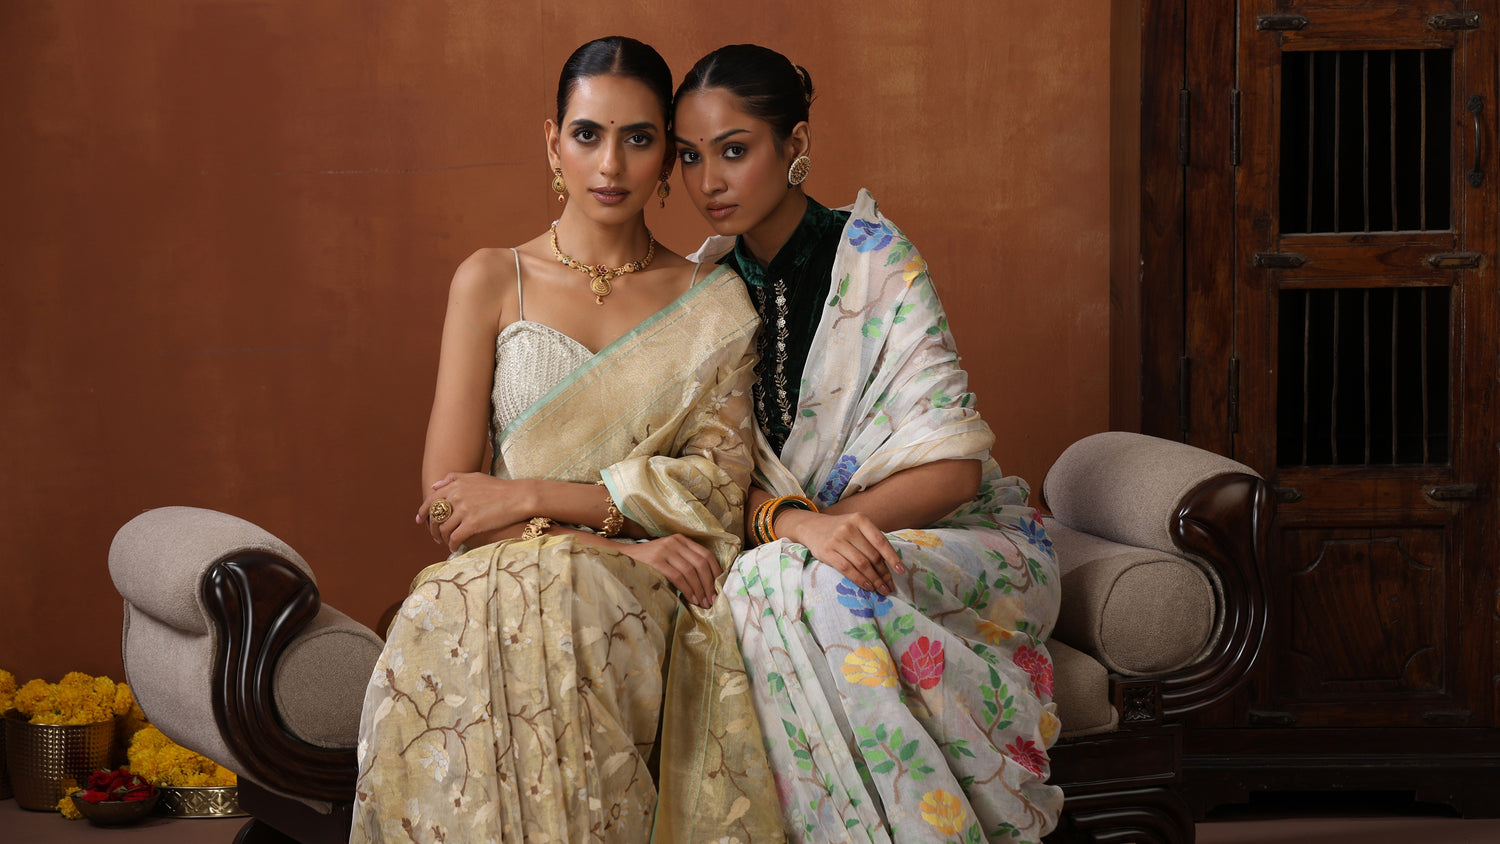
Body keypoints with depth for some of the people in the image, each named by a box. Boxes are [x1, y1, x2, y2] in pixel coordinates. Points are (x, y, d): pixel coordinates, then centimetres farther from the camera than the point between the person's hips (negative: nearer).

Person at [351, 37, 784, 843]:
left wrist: (529, 496, -8)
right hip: (504, 585, 0)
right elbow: (446, 501, 1)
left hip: (644, 610, 0)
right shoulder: (493, 281, 8)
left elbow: (721, 481, 1)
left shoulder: (713, 301, 12)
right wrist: (617, 541, -11)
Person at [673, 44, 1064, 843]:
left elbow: (953, 469, -14)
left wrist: (834, 523, -26)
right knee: (761, 582, -31)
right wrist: (794, 523, -24)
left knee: (795, 586, -34)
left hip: (963, 543, -3)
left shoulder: (873, 258, -10)